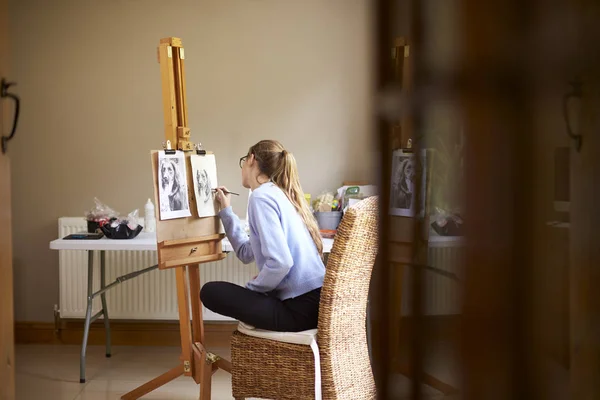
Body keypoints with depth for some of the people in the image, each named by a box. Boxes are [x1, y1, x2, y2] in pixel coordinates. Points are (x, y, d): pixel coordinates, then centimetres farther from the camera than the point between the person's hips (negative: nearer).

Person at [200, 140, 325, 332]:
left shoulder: (262, 196, -12)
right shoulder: (279, 194, 17)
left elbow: (280, 262, -22)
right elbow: (247, 253, 19)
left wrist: (251, 288, -6)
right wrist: (226, 211, 25)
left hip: (300, 307, -9)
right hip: (315, 301, 9)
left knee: (211, 292, -3)